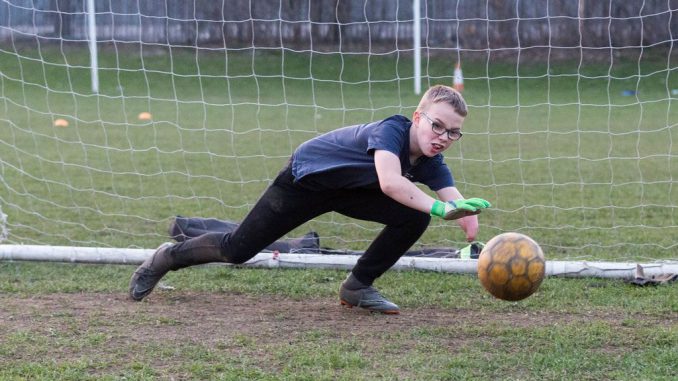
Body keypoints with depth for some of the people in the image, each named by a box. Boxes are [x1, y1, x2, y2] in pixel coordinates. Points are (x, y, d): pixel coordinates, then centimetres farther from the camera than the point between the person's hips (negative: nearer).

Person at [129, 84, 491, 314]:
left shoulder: (430, 161, -16)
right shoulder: (390, 130, -36)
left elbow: (458, 205, -26)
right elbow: (390, 182, -55)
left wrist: (468, 215, -49)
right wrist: (439, 207, -62)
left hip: (350, 189, 6)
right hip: (305, 178, -6)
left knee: (415, 218, -14)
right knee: (237, 250, -4)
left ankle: (358, 286, 2)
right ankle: (168, 257, 24)